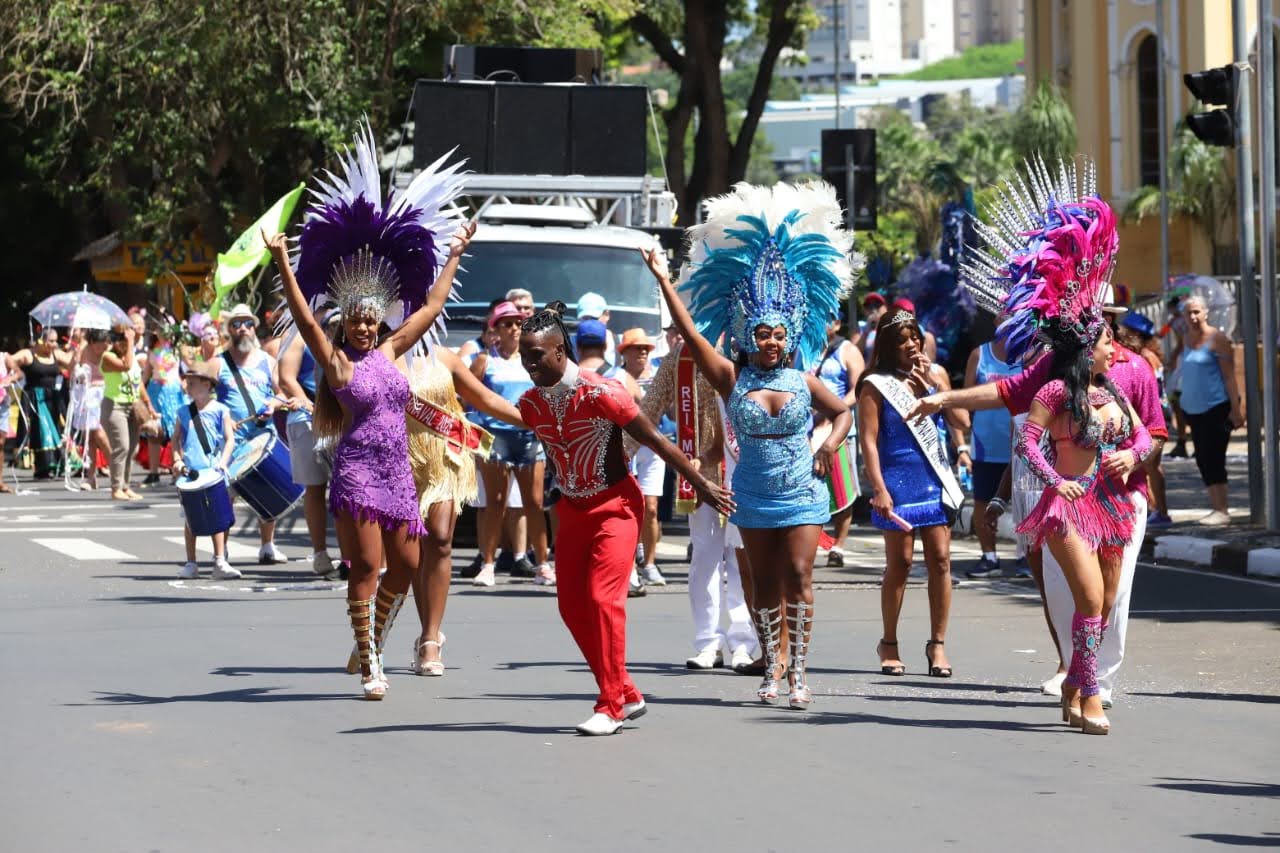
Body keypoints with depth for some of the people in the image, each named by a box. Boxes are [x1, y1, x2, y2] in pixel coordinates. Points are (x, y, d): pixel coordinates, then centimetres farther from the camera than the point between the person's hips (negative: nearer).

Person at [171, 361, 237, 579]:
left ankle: (220, 562, -3)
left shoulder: (220, 411, 1)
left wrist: (223, 462, -14)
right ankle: (190, 563, 14)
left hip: (214, 471, -3)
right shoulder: (183, 413, 10)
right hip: (190, 472, 3)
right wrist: (177, 460, -3)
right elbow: (176, 440, 13)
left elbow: (230, 439, -1)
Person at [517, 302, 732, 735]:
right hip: (573, 509, 7)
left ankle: (611, 706, -9)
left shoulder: (601, 394, -20)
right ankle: (627, 695, 16)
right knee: (572, 606, 3)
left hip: (615, 505, -7)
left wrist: (701, 485, -8)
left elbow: (655, 441, -14)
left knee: (603, 599, -16)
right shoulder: (531, 403, -2)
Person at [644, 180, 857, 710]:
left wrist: (831, 445, 0)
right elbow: (692, 333, -6)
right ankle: (770, 671, 15)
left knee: (798, 577, -9)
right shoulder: (732, 380, -2)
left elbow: (842, 412, 18)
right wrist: (663, 281, -8)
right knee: (764, 583, 6)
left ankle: (798, 674, -8)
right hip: (753, 496, 1)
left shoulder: (803, 381, 2)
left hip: (802, 493, -1)